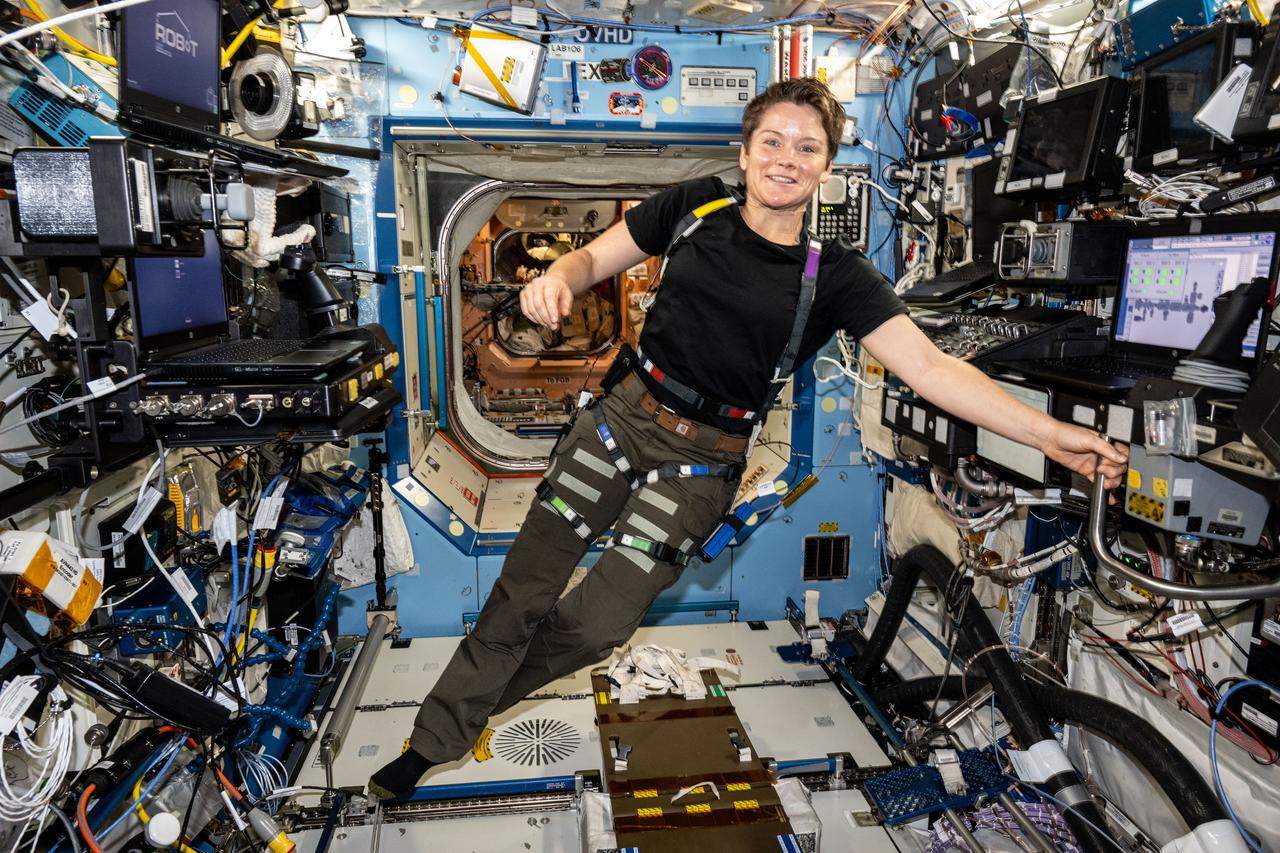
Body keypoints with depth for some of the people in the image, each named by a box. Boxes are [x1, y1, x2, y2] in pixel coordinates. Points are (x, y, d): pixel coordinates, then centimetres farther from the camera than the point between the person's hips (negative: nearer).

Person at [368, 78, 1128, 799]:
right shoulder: (694, 208, -3)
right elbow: (596, 257, 5)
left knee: (597, 626, -4)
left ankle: (478, 701, 29)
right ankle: (436, 741, 27)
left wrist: (1050, 434, -21)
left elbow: (929, 368, -14)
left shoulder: (834, 276, -9)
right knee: (524, 590, 6)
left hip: (702, 461, -1)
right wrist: (558, 278, -19)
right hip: (623, 415, 2)